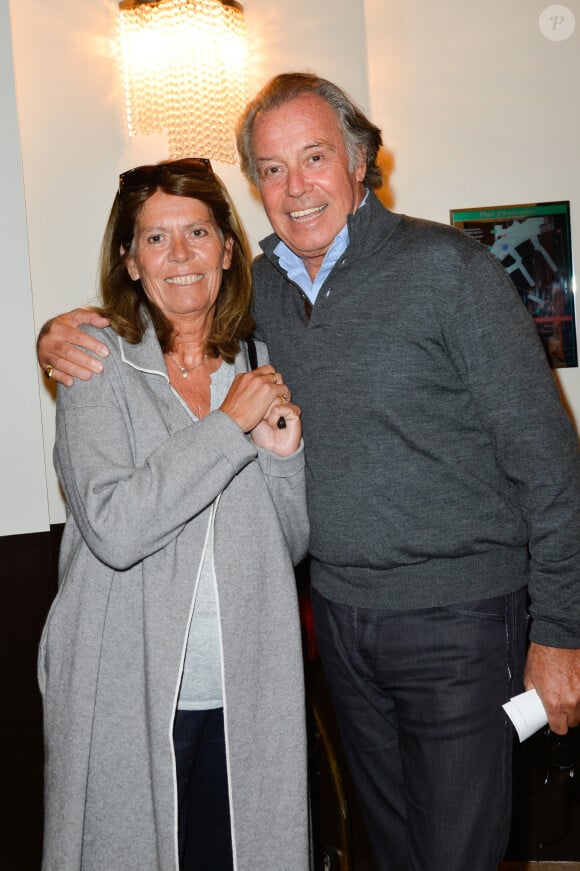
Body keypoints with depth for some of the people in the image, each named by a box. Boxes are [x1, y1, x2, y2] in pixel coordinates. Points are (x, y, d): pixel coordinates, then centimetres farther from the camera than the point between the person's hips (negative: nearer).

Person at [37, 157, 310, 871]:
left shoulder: (258, 365, 6)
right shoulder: (99, 362, -6)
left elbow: (290, 545, 10)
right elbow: (112, 527, -20)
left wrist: (284, 455, -8)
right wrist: (230, 425, -16)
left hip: (248, 696, 4)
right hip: (128, 697, -3)